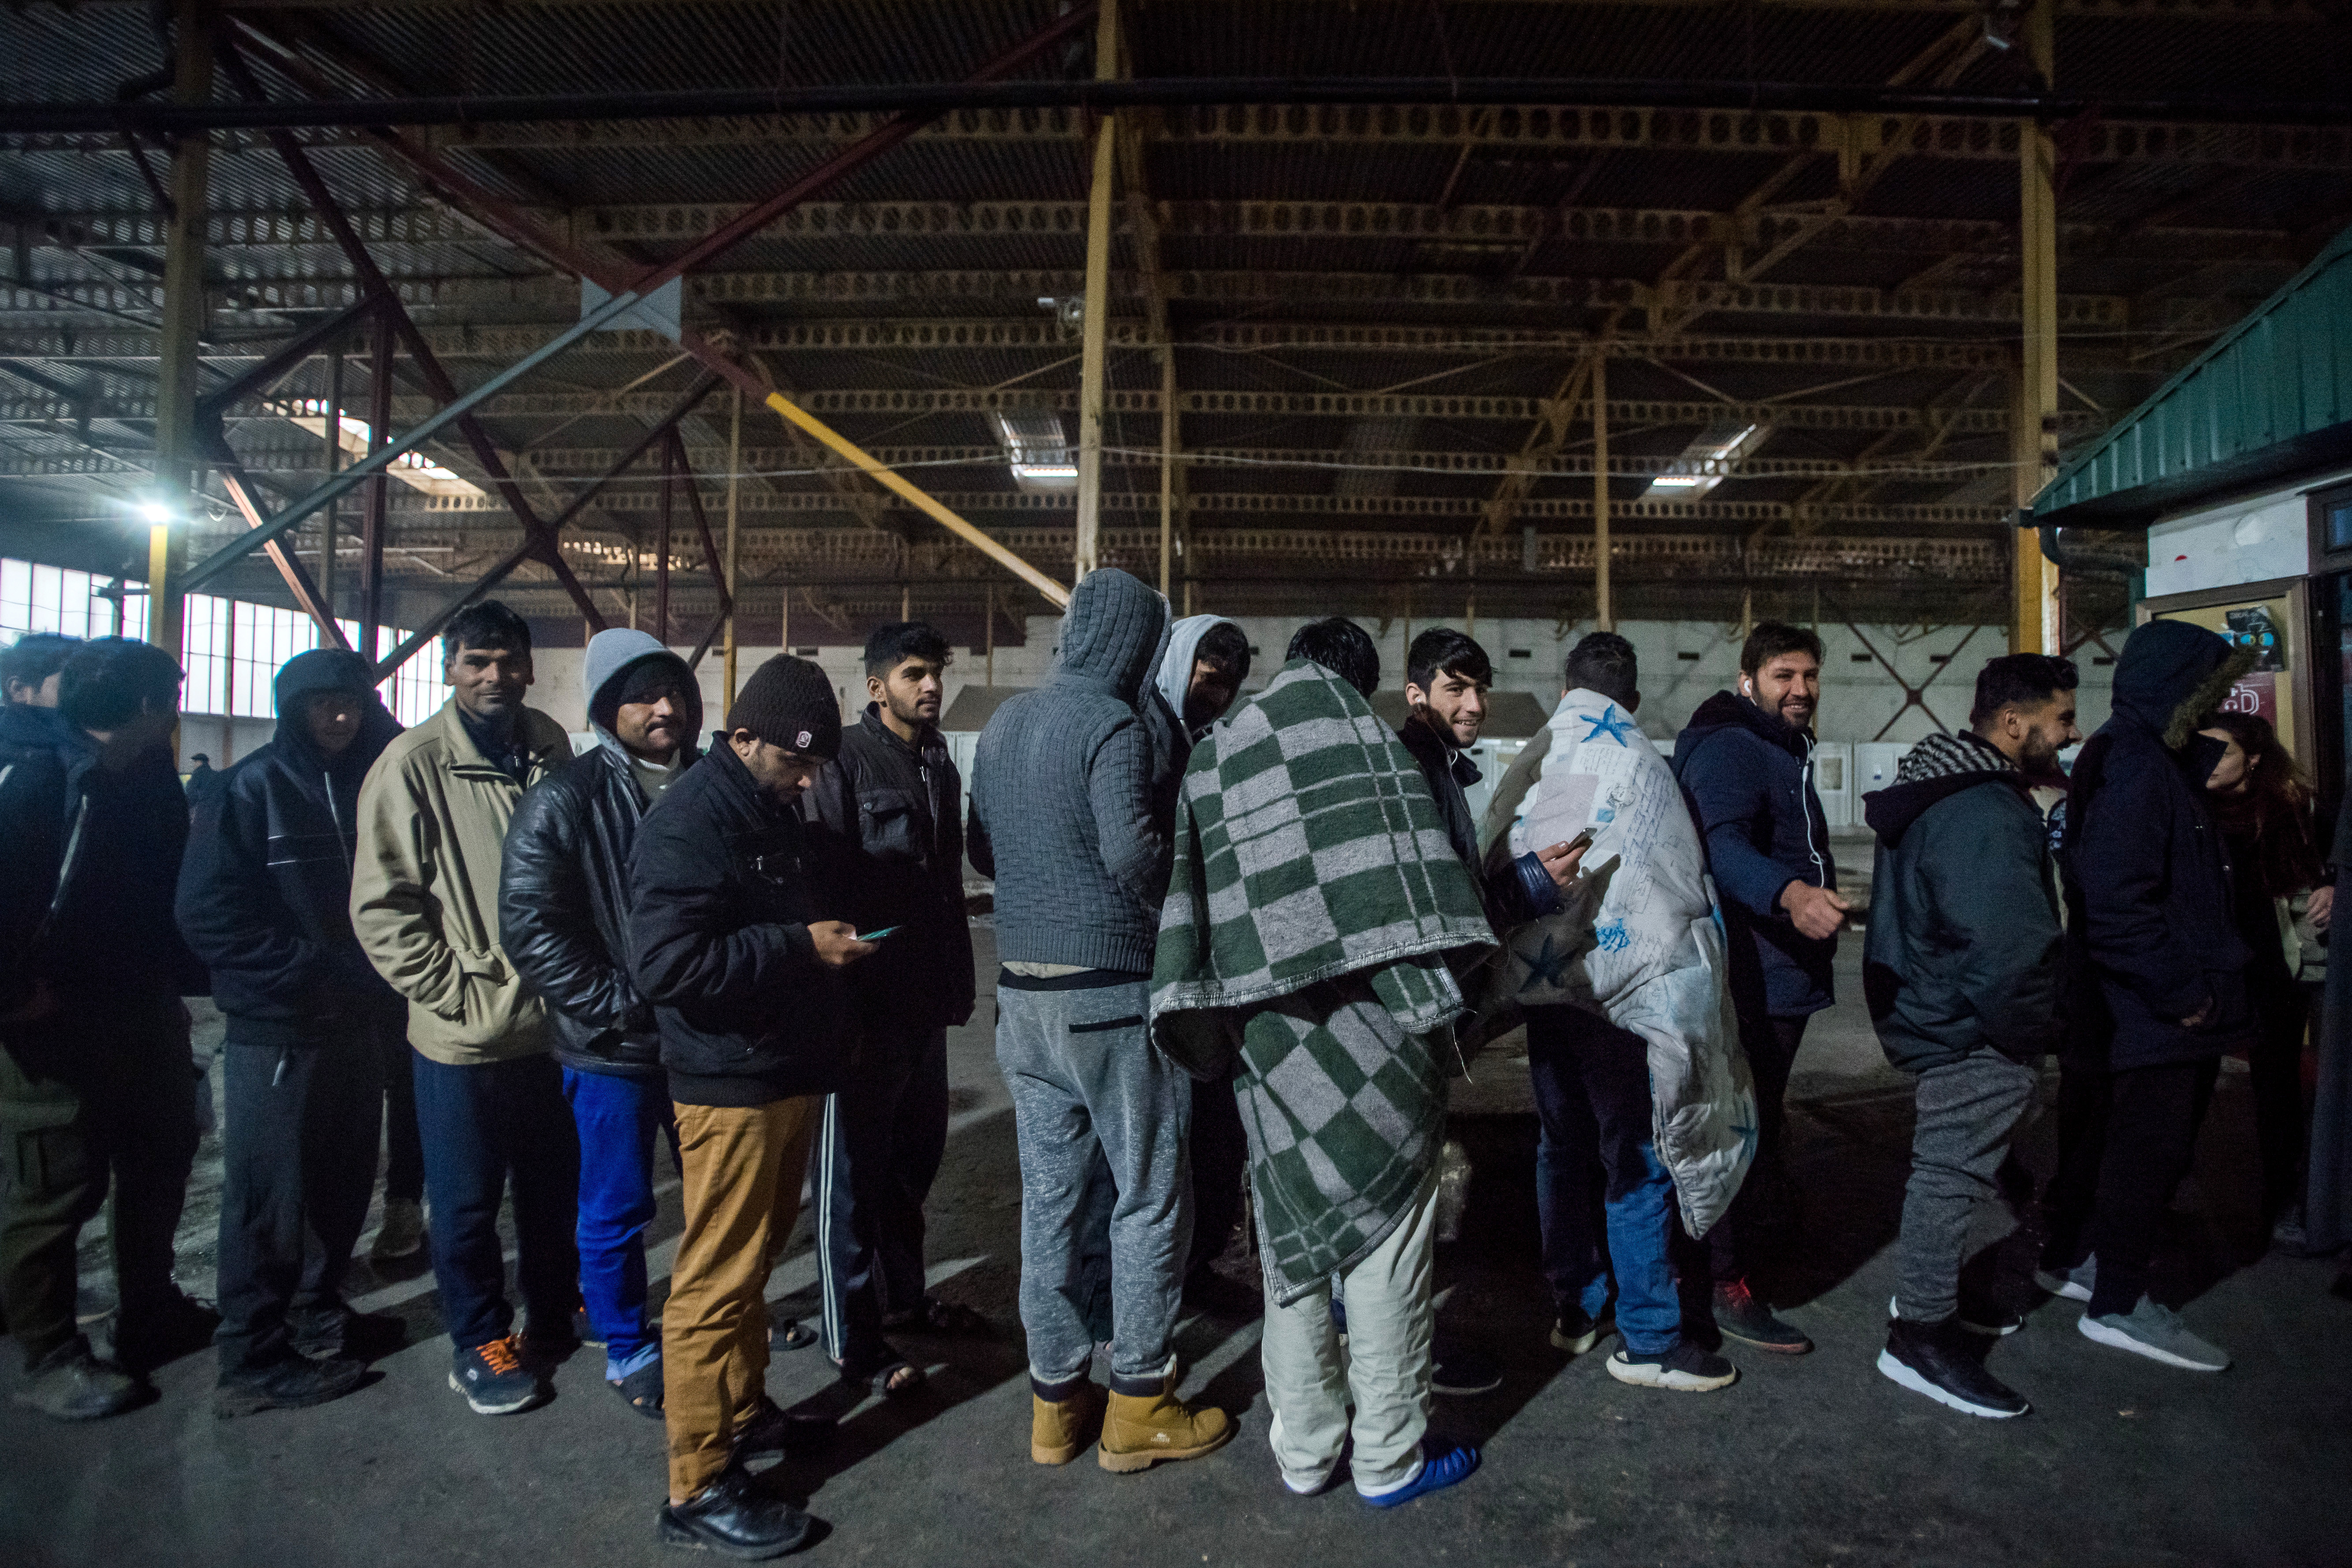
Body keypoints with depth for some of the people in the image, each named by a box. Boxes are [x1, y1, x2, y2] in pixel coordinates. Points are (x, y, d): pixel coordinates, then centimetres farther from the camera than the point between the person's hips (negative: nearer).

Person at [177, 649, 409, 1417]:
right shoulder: (252, 790, -8)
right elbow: (209, 913, -14)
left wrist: (381, 986, 4)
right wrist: (315, 973, -17)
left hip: (358, 1026, 6)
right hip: (278, 1030, -6)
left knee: (344, 1180, 14)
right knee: (272, 1195, 2)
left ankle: (317, 1316, 32)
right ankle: (256, 1358, 16)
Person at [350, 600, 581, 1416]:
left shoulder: (549, 748, 2)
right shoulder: (413, 764, -12)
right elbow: (380, 907, -11)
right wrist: (455, 990, -13)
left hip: (552, 1018, 5)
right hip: (463, 1034, -5)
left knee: (554, 1186, 20)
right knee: (468, 1202, 11)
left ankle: (553, 1318, 39)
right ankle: (480, 1342, 31)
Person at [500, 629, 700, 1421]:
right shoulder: (565, 801, -11)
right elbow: (530, 927, -14)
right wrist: (618, 1009, -17)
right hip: (615, 1050, -4)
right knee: (616, 1210, 10)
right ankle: (628, 1353, 31)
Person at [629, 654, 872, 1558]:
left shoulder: (772, 812, 12)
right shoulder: (688, 825, -17)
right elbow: (664, 964, -26)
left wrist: (829, 938, 9)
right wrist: (799, 947, -24)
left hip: (789, 1074, 9)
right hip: (730, 1086, -9)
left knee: (756, 1260, 20)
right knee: (719, 1281, -1)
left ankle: (743, 1412, 36)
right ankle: (698, 1490, 12)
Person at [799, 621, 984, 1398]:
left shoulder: (939, 766, 13)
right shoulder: (845, 763, -11)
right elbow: (823, 888, -16)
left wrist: (959, 983, 16)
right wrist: (836, 1004, -19)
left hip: (925, 1004, 8)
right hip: (866, 1005, -8)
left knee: (916, 1156, 18)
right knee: (853, 1170, 4)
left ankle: (904, 1293, 35)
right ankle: (852, 1334, 16)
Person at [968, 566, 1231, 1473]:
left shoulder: (1003, 724, 11)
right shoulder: (1111, 722, -13)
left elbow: (981, 851, 16)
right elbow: (1132, 851, -24)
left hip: (1024, 993, 8)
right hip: (1111, 995, -7)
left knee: (1052, 1195, 14)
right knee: (1149, 1195, 6)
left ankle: (1056, 1400, 25)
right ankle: (1138, 1406, 17)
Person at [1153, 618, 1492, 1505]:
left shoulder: (1213, 756, 15)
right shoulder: (1353, 725, 2)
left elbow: (1192, 892, 9)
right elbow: (1403, 863, -6)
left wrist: (1220, 1024, 10)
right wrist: (1432, 996, -1)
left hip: (1262, 1030, 5)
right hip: (1367, 1017, -5)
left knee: (1292, 1242, 14)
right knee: (1388, 1239, 6)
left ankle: (1303, 1452, 25)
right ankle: (1390, 1457, 18)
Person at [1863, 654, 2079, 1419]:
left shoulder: (1948, 791, 12)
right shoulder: (1987, 814, -24)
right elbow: (2012, 948, -31)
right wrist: (2034, 1032, -14)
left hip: (1940, 1014, 11)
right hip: (1973, 1036, -11)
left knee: (1949, 1166, 22)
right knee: (1954, 1170, -1)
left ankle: (1931, 1291, 38)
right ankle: (1922, 1333, 9)